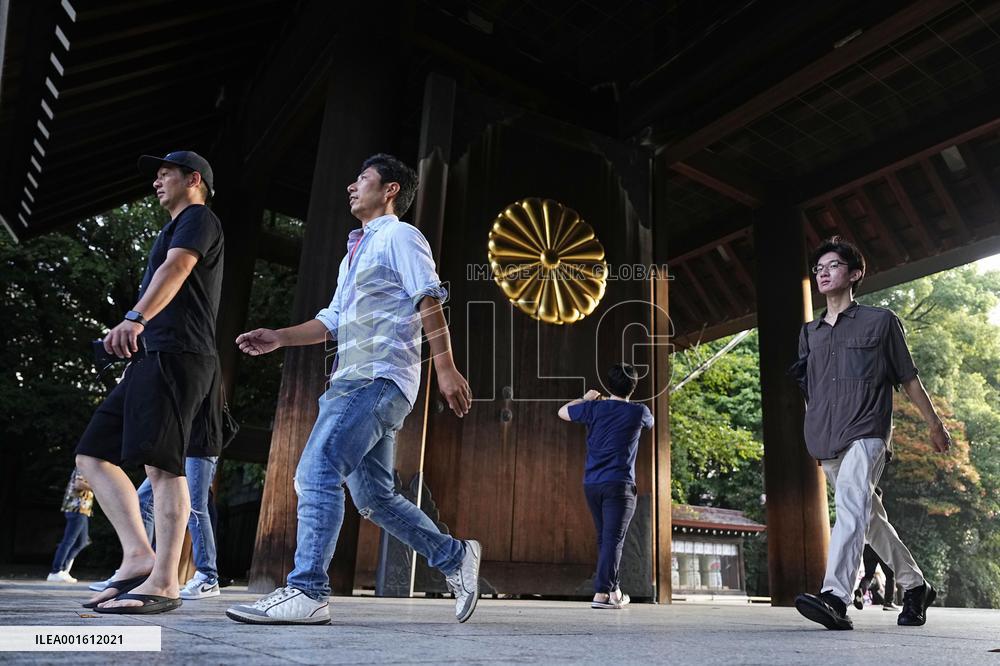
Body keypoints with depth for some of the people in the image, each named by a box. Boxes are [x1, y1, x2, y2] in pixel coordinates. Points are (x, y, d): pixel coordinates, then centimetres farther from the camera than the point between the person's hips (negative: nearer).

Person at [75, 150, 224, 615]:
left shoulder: (199, 218, 2)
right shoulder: (173, 230, 33)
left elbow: (176, 269, -18)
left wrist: (135, 318, -35)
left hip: (176, 356, -10)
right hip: (150, 359, 10)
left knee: (161, 464, -16)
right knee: (93, 455, 6)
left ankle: (163, 583, -15)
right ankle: (138, 557, 0)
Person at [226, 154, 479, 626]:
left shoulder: (399, 236, 2)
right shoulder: (357, 251, 29)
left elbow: (429, 300, -10)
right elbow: (333, 320, 28)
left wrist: (445, 367, -20)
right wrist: (280, 337, 14)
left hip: (378, 377, -9)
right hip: (354, 379, 9)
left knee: (316, 472, -18)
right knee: (374, 497, 7)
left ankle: (306, 592, -16)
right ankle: (455, 557, 16)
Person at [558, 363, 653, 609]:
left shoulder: (594, 408, 3)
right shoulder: (639, 412, -1)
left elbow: (562, 412, 19)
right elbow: (649, 422, 24)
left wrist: (585, 399, 32)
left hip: (591, 484, 4)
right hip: (619, 484, -4)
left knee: (604, 538, 15)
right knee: (613, 539, -5)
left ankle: (612, 589, 24)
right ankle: (602, 593, -12)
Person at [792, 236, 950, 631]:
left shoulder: (880, 321, 6)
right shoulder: (809, 333, 17)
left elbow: (908, 378, 10)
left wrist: (935, 426, 15)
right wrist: (814, 432, 18)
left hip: (865, 433, -5)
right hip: (825, 441, 6)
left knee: (851, 505, -25)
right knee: (870, 517, 14)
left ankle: (835, 598, -35)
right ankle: (915, 587, 31)